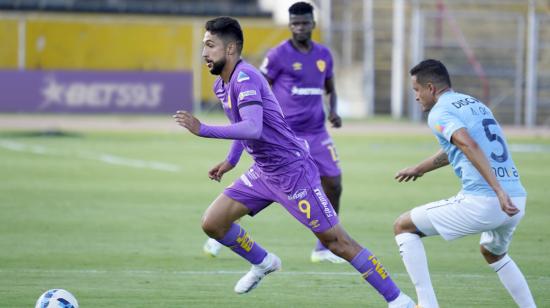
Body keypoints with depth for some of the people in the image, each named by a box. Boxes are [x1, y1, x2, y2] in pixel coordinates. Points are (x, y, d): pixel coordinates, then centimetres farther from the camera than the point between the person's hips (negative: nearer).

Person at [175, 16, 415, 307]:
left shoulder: (245, 78, -22)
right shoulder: (222, 84, 8)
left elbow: (253, 129, -35)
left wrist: (203, 130, -33)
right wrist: (230, 161, 19)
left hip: (292, 171, -9)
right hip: (263, 171, 9)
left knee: (336, 241, -7)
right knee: (212, 223, 2)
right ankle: (263, 263, 27)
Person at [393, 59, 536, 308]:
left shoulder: (439, 113, -3)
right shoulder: (475, 104, 24)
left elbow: (469, 145, -21)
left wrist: (498, 190, -30)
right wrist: (419, 169, 55)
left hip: (481, 202, -8)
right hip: (517, 201, 8)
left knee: (403, 227, 7)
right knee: (494, 254, 37)